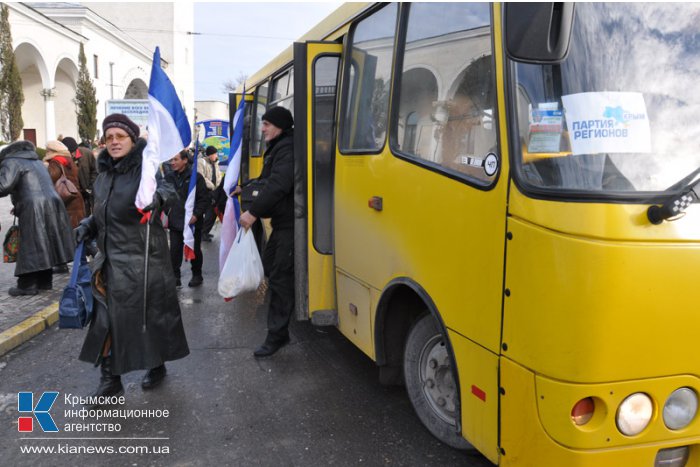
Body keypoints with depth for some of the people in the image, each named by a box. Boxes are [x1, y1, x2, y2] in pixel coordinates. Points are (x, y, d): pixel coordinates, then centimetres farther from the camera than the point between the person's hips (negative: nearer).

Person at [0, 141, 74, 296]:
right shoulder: (36, 161, 27)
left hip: (35, 209, -8)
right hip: (53, 204, 8)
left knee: (30, 248, -2)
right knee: (44, 246, 14)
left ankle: (27, 285, 2)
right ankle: (45, 281, 19)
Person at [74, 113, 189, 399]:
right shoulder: (104, 174, 11)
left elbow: (166, 186, -28)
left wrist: (157, 195, -51)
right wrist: (88, 226, 5)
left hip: (143, 259, -6)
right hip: (110, 259, 6)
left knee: (151, 312, 6)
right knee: (106, 316, 3)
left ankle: (157, 365, 29)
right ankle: (109, 378, 13)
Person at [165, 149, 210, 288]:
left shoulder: (196, 177, -8)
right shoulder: (168, 176, 3)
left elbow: (204, 199, -8)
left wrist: (196, 214, -16)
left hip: (193, 222, -3)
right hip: (175, 221, 3)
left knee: (194, 250, 11)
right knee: (175, 250, 1)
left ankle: (197, 275, 28)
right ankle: (175, 277, 13)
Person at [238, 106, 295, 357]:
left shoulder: (287, 149, -16)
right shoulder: (277, 148, 18)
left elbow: (278, 185, -29)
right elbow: (268, 180, 28)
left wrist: (253, 212, -30)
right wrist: (247, 189, 15)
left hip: (290, 223, -11)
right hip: (282, 221, 11)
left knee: (280, 277, -8)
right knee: (269, 265, 16)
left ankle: (277, 335, -2)